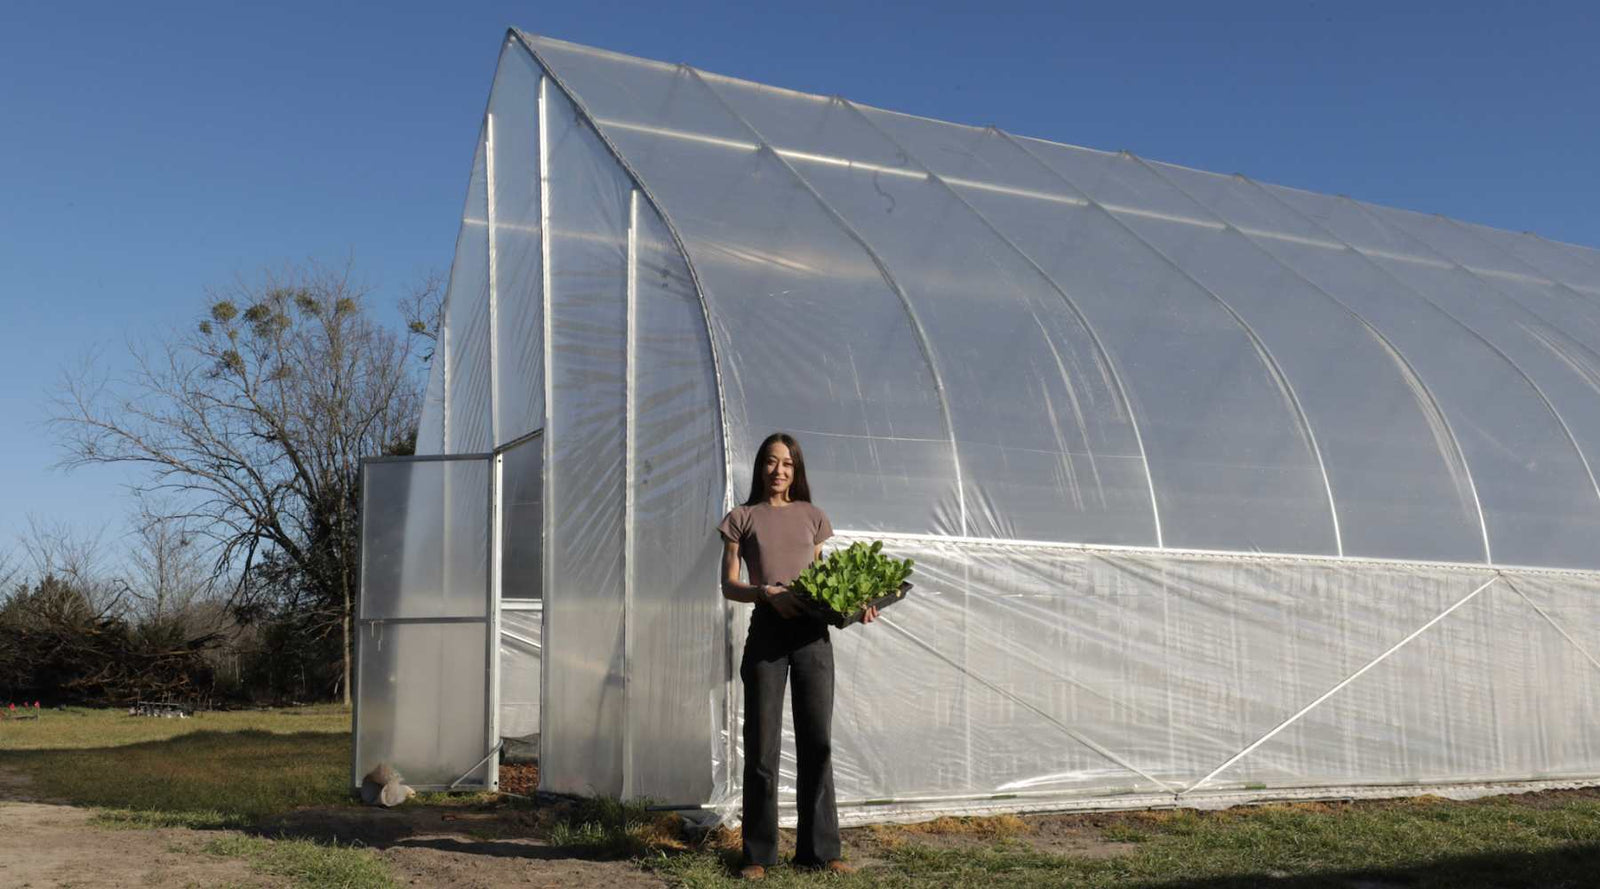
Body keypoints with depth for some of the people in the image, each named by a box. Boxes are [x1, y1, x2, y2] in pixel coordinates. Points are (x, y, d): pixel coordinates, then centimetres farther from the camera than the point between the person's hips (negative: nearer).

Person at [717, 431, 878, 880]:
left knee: (817, 741, 3)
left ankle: (819, 848, 10)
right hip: (767, 629, -2)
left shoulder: (812, 517, 14)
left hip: (812, 630, 2)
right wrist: (766, 592, -16)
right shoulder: (743, 517, 7)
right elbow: (729, 585, 3)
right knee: (762, 745, 0)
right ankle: (758, 853, 6)